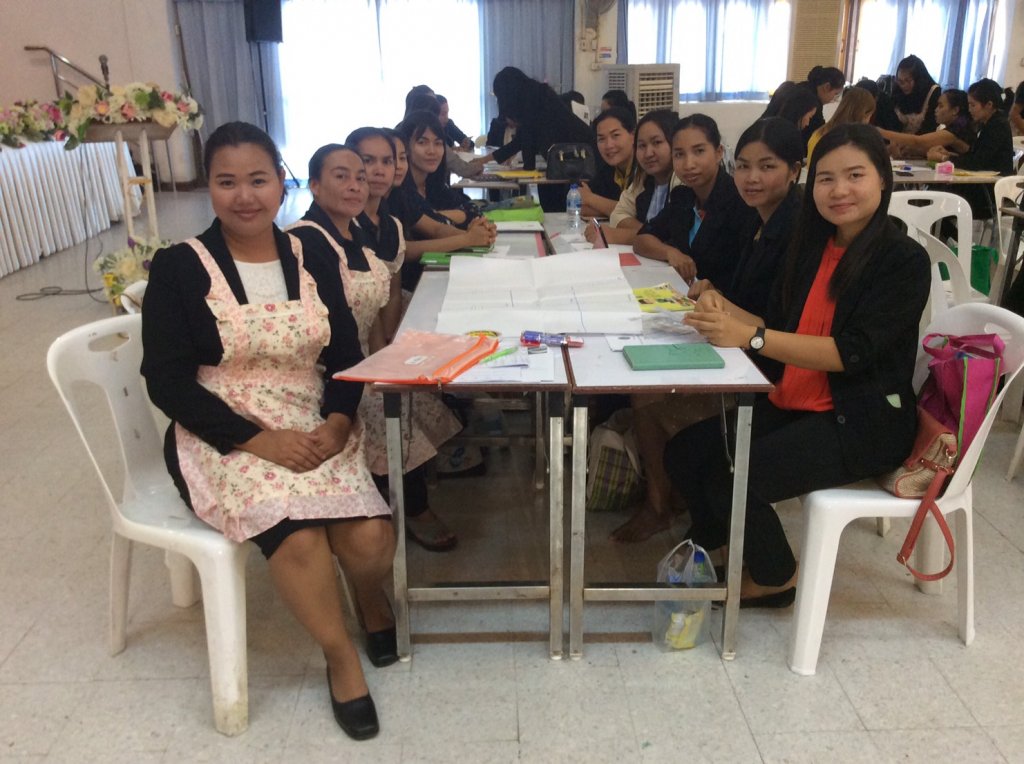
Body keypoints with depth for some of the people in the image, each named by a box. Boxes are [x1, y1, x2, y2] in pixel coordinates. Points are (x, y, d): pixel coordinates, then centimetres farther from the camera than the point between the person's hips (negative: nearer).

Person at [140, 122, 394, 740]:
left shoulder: (312, 260, 7)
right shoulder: (179, 268, -3)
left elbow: (347, 357, 7)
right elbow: (168, 382, -7)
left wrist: (338, 422, -14)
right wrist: (260, 439, -18)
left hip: (318, 429, 3)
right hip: (224, 439, -2)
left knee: (370, 539, -21)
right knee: (299, 536, -30)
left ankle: (372, 599, 17)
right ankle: (341, 654, -1)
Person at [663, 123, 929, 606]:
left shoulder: (904, 261, -11)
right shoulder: (812, 246, 9)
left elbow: (852, 351, -22)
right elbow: (781, 332, 7)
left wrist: (750, 336, -31)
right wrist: (726, 312, -13)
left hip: (863, 422, -7)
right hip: (793, 404, 7)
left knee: (732, 477, -22)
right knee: (685, 454, -9)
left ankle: (776, 578, 8)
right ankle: (714, 554, 17)